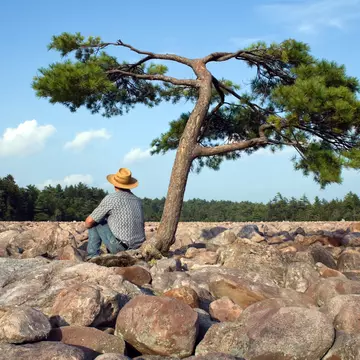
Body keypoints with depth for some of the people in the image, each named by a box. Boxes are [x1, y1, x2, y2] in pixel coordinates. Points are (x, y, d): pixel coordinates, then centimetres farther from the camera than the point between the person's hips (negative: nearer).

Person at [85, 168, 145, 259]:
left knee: (95, 223, 12)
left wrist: (87, 224, 21)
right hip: (138, 247, 6)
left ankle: (93, 256, 8)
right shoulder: (138, 200, 10)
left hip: (120, 247, -6)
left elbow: (89, 221, -3)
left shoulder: (110, 198, -8)